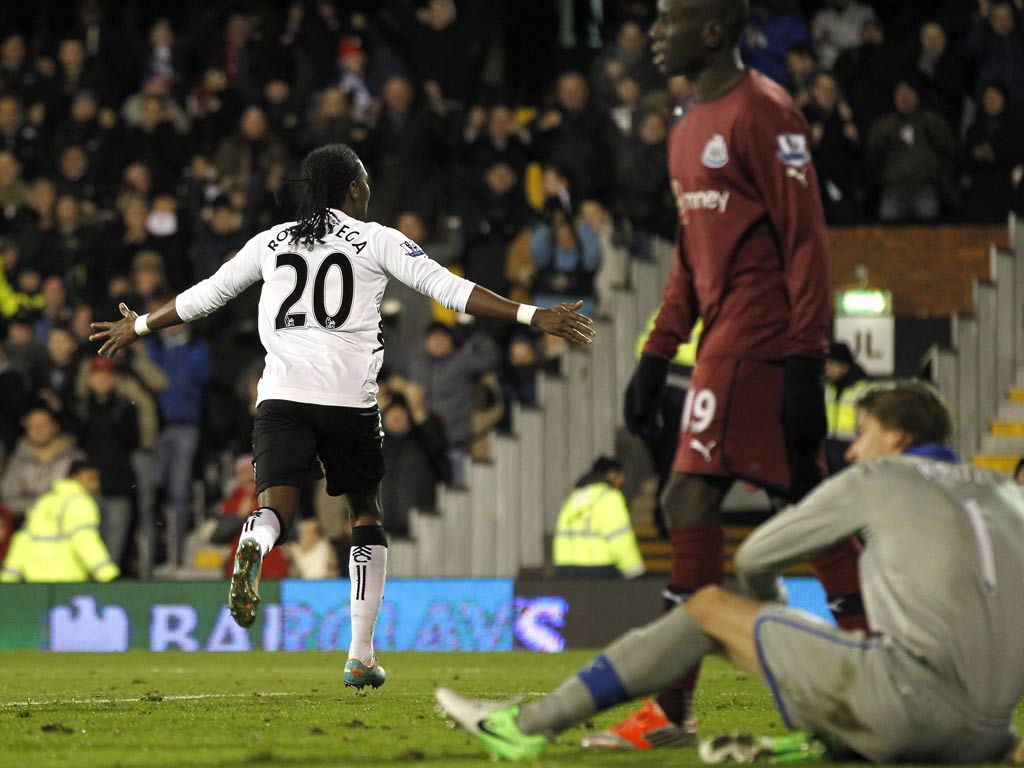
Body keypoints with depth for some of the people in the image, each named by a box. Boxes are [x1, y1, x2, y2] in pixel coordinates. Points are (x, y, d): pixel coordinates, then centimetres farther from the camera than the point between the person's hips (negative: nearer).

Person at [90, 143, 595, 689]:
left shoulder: (272, 242, 16)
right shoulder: (376, 240, 7)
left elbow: (204, 295, 24)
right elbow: (448, 288, -1)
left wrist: (139, 326, 40)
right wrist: (532, 317, -1)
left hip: (281, 398, 1)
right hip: (350, 399, -1)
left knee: (275, 507, -10)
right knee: (366, 513, 16)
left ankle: (253, 547, -50)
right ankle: (361, 657, 12)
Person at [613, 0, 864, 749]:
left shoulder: (763, 111, -11)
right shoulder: (692, 125, 18)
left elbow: (806, 241, -14)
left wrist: (805, 363, -19)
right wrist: (656, 357, 20)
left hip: (755, 337, -9)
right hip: (726, 336, 9)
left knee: (691, 500, -12)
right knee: (808, 501, 9)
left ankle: (672, 709, -12)